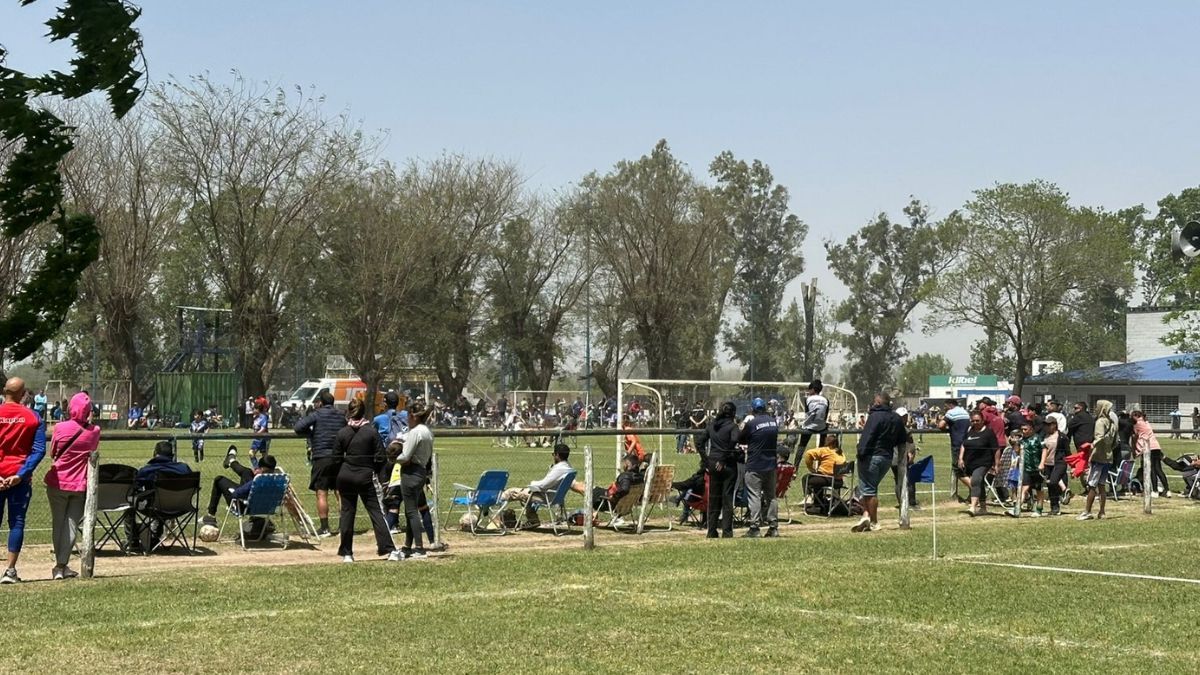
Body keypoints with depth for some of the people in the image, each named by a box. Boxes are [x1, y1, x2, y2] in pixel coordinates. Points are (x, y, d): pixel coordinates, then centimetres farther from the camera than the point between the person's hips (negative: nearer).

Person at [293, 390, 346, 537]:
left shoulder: (316, 414, -3)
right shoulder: (341, 417, 12)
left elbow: (298, 428, -11)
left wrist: (310, 434, 6)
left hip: (321, 457, -5)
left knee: (321, 494, -1)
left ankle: (324, 528, -4)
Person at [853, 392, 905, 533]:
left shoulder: (876, 416, -13)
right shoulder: (897, 419, 12)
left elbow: (867, 437, -19)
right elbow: (901, 441, 18)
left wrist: (861, 452, -17)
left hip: (871, 457, -8)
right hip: (887, 457, 8)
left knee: (869, 489, -2)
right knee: (872, 488, 17)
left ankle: (873, 522, 0)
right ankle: (867, 516, 4)